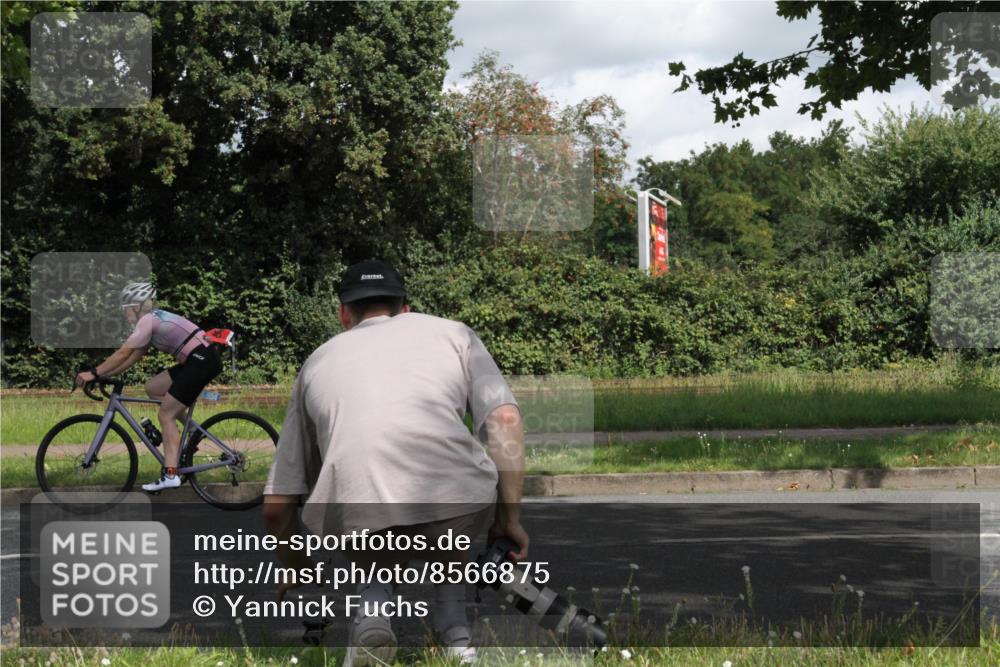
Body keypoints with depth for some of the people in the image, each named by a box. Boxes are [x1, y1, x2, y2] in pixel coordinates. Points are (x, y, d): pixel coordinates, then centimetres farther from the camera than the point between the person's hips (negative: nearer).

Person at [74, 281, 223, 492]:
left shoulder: (148, 321, -9)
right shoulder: (154, 320, 20)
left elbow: (123, 353, -14)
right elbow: (134, 357, 20)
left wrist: (94, 373, -10)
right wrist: (105, 373, 15)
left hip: (202, 362, -9)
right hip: (197, 361, 9)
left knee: (165, 414, -5)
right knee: (152, 388, 15)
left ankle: (170, 475, -9)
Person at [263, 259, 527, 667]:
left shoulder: (318, 361, 29)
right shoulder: (452, 332, 26)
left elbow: (276, 505, 28)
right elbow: (505, 418, 8)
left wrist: (297, 569, 44)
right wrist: (509, 518, 13)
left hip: (358, 523, 1)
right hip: (458, 507, -1)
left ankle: (372, 612, 5)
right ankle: (454, 634, 20)